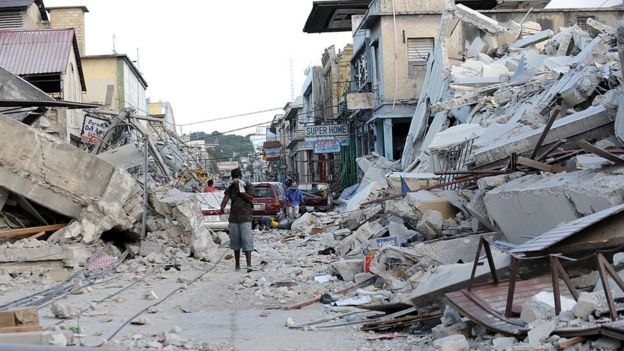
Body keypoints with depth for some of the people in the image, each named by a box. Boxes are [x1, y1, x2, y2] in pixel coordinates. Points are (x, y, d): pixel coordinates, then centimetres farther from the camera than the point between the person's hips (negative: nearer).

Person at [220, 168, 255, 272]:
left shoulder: (248, 186, 2)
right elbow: (225, 198, -5)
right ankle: (237, 264, 17)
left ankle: (249, 265, -19)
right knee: (235, 241, 8)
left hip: (245, 218, -4)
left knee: (246, 241, -13)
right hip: (233, 218, 4)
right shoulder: (230, 188, 8)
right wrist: (222, 207, -25)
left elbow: (250, 198, -11)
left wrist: (240, 189, -14)